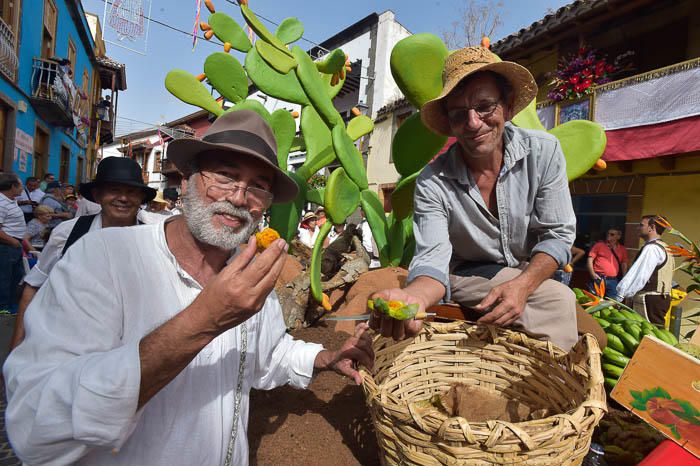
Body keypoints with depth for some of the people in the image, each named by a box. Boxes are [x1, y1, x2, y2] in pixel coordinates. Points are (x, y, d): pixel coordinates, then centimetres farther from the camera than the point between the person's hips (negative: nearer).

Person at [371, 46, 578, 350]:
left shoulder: (543, 152, -15)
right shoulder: (433, 182, -21)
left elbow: (557, 235, -12)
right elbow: (432, 258, -27)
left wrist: (521, 285, -30)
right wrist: (413, 297, -51)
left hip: (533, 273, 4)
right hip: (465, 277, -3)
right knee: (558, 300, -25)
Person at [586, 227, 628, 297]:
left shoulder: (622, 249, 13)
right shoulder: (599, 245, 3)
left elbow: (624, 265, 16)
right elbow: (590, 260, 1)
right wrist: (592, 274, -11)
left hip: (613, 281, 3)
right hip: (599, 279, -3)